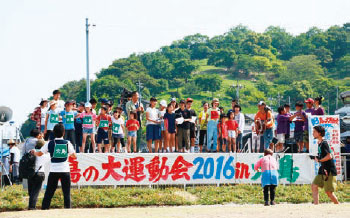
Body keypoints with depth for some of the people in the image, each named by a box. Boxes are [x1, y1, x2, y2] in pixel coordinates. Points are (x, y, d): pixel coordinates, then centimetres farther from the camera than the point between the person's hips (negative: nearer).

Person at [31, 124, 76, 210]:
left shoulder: (49, 144, -1)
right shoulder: (67, 143, -2)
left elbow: (39, 154, 7)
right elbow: (74, 156, 4)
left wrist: (34, 152, 29)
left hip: (53, 171, 1)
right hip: (65, 170, -1)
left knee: (49, 192, 7)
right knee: (66, 192, 4)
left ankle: (44, 209, 5)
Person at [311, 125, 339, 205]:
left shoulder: (324, 143, -16)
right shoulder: (320, 144, 13)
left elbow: (329, 156, -24)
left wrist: (319, 160, -13)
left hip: (329, 171, -10)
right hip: (323, 171, 10)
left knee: (329, 192, -5)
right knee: (314, 186, 3)